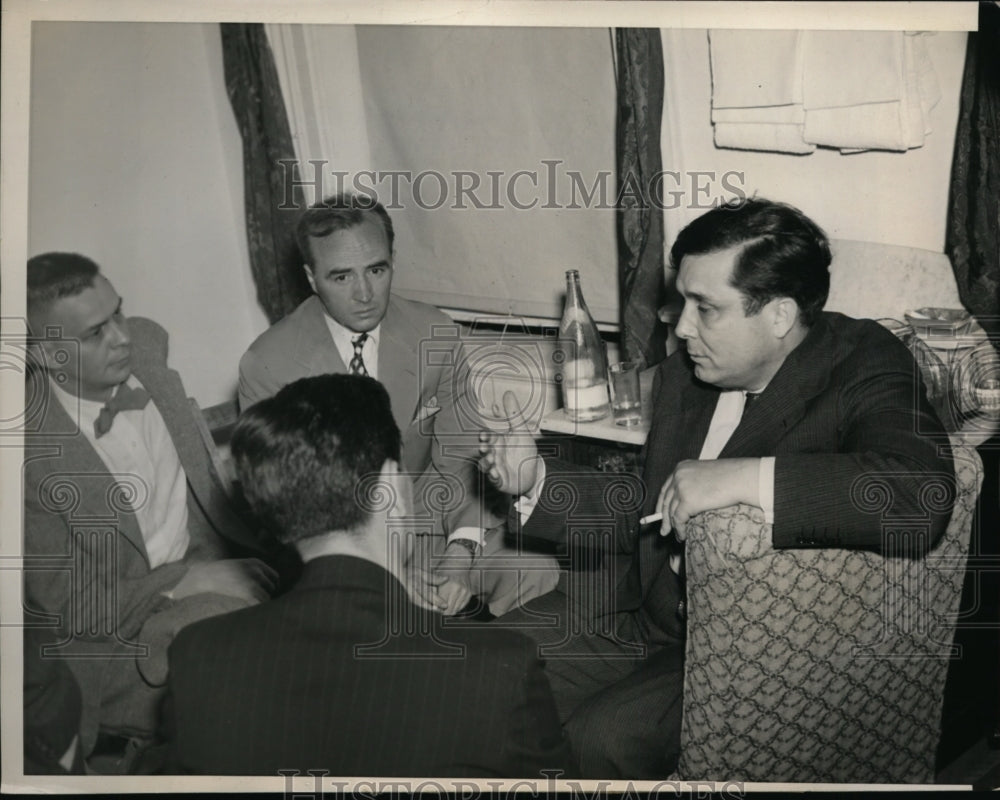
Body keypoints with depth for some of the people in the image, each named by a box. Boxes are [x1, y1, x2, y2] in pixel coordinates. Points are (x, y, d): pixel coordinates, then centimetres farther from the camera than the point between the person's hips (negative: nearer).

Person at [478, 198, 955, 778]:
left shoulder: (862, 367, -15)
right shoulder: (685, 375, 6)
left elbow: (922, 495, -36)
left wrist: (746, 477, -36)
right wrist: (538, 481, 3)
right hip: (650, 615, 7)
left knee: (599, 740, -25)